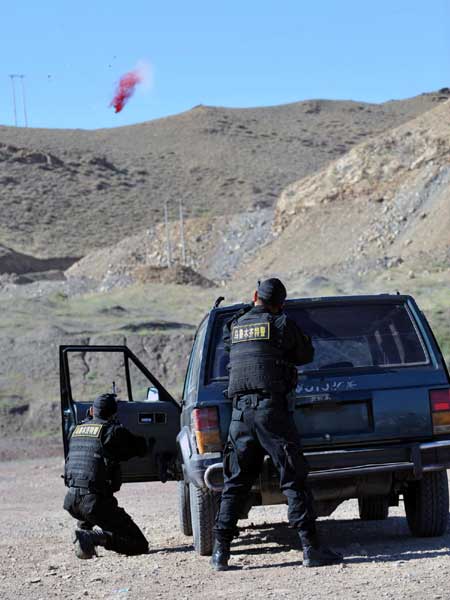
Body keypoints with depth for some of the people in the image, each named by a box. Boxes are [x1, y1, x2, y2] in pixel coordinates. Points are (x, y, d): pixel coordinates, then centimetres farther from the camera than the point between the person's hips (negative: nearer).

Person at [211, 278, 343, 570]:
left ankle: (221, 551, 8)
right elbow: (306, 355, 11)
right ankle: (311, 548, -7)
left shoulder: (234, 326, 12)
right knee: (294, 480, -3)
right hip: (271, 408, -5)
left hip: (240, 411, 5)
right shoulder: (282, 324, 0)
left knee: (235, 483, 11)